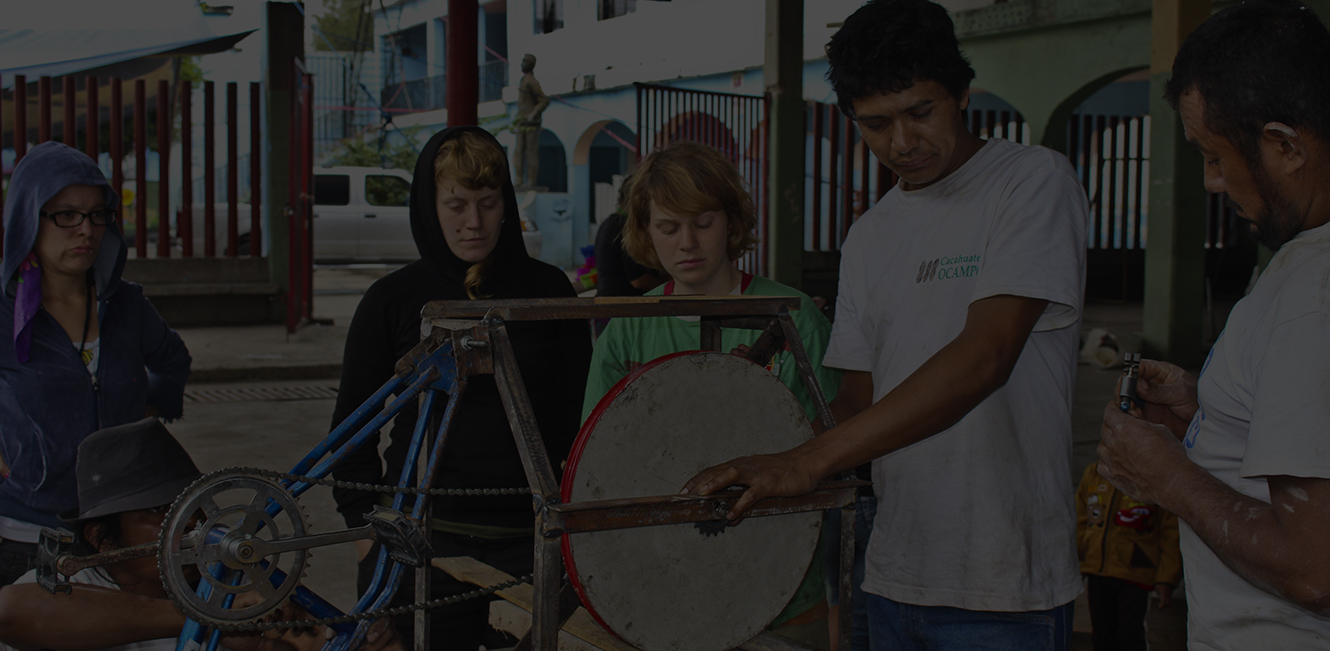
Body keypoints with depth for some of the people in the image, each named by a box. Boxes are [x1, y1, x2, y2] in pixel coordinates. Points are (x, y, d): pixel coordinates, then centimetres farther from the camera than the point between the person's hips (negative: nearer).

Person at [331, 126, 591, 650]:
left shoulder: (547, 290, 4)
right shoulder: (393, 298, 2)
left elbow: (577, 411, 9)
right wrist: (365, 528, 1)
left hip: (528, 535, 1)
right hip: (424, 535, 0)